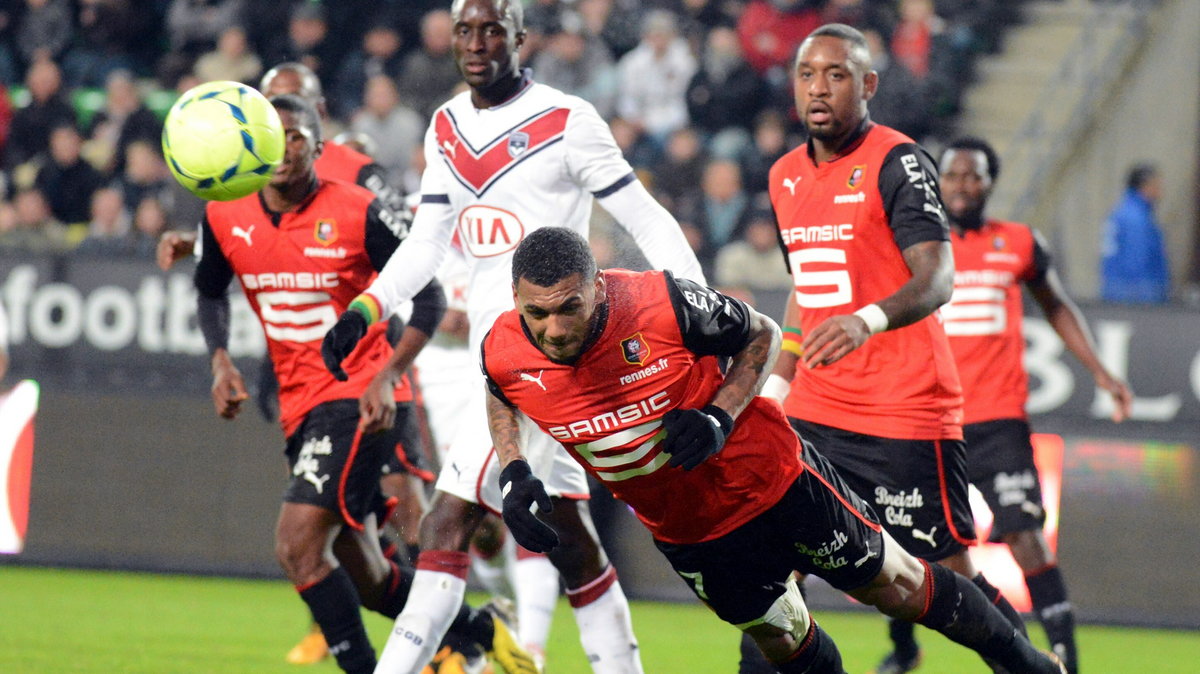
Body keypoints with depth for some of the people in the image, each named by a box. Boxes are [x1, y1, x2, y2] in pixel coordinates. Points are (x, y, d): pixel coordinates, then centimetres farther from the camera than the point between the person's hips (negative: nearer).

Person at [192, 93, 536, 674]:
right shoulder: (226, 217, 1)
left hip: (358, 398, -6)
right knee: (364, 578, 13)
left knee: (298, 545, -22)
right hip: (300, 407, 6)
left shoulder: (357, 213, -14)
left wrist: (386, 378, -20)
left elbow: (427, 296, -8)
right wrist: (220, 360, 2)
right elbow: (210, 291, 19)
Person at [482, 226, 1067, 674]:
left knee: (895, 585, 13)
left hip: (769, 476, -3)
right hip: (686, 533, 3)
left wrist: (719, 417, -25)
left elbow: (762, 336, -11)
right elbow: (500, 396, 7)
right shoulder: (503, 353, -21)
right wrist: (513, 472, -9)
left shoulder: (662, 304, -32)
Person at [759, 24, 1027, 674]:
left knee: (948, 573, -4)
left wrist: (866, 322, -43)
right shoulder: (787, 176, 12)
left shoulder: (897, 163, -12)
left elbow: (936, 279, -25)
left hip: (906, 413, -7)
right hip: (816, 414, 7)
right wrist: (774, 388, 19)